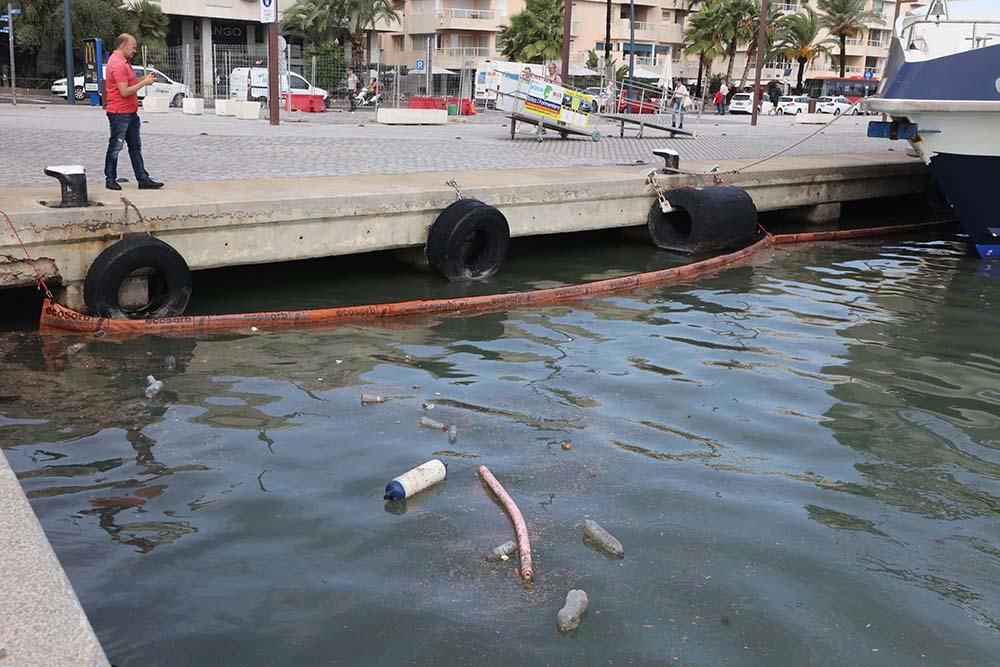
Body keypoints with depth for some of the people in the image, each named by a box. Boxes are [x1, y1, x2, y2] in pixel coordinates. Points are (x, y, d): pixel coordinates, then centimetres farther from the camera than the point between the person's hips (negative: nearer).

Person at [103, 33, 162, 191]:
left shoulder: (123, 61, 14)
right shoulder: (117, 64, -18)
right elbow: (124, 92, -22)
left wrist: (144, 78, 7)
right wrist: (144, 83, -15)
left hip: (130, 113, 10)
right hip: (120, 114, -10)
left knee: (135, 147, 10)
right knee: (115, 147, 1)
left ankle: (143, 179, 13)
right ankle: (110, 179, 11)